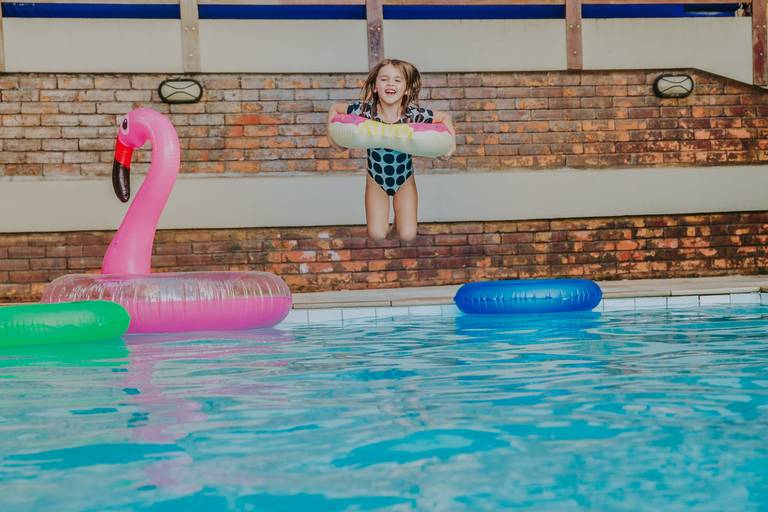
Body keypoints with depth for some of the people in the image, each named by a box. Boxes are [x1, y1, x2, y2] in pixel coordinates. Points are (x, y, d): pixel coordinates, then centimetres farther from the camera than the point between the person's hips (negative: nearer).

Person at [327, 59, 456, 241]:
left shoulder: (413, 114, -21)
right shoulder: (366, 110, -21)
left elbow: (445, 117, -6)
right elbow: (335, 108, -4)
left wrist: (452, 141, -18)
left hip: (405, 181, 0)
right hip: (376, 180, 0)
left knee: (408, 236, -5)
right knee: (377, 235, -8)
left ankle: (400, 216, 31)